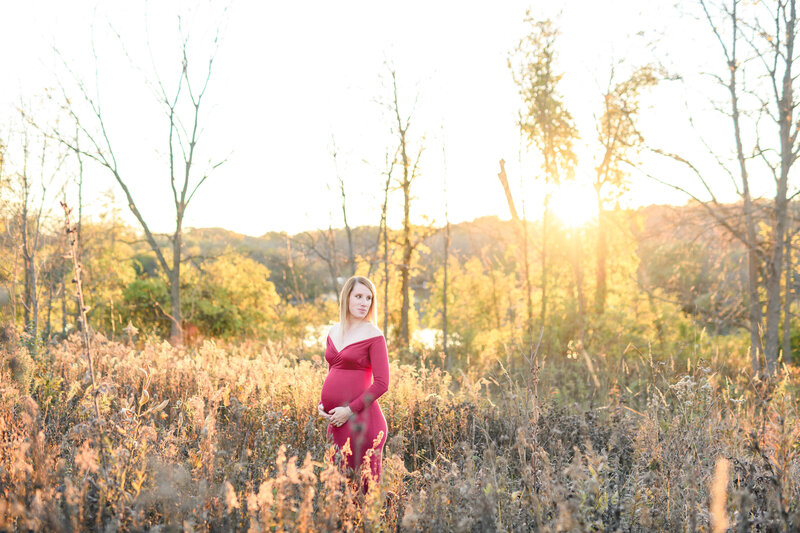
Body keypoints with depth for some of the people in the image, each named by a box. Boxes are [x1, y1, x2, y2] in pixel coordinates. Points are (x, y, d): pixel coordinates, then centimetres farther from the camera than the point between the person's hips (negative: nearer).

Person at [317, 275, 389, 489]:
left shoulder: (373, 335, -5)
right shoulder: (334, 331, 13)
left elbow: (381, 384, -10)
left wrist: (349, 410, -13)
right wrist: (321, 403, 8)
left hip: (361, 420, -6)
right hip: (336, 421, 6)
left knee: (363, 487, -3)